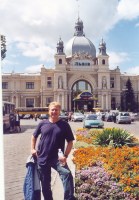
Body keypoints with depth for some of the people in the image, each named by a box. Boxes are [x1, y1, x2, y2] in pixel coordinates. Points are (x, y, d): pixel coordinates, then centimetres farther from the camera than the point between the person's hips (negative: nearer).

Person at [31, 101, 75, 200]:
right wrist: (33, 149, 5)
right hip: (42, 158, 3)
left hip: (57, 158, -2)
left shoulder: (64, 125, -3)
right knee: (45, 183, 13)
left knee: (67, 174, -27)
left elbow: (70, 142, -2)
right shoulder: (42, 123, 2)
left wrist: (65, 156, -11)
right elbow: (34, 136, 17)